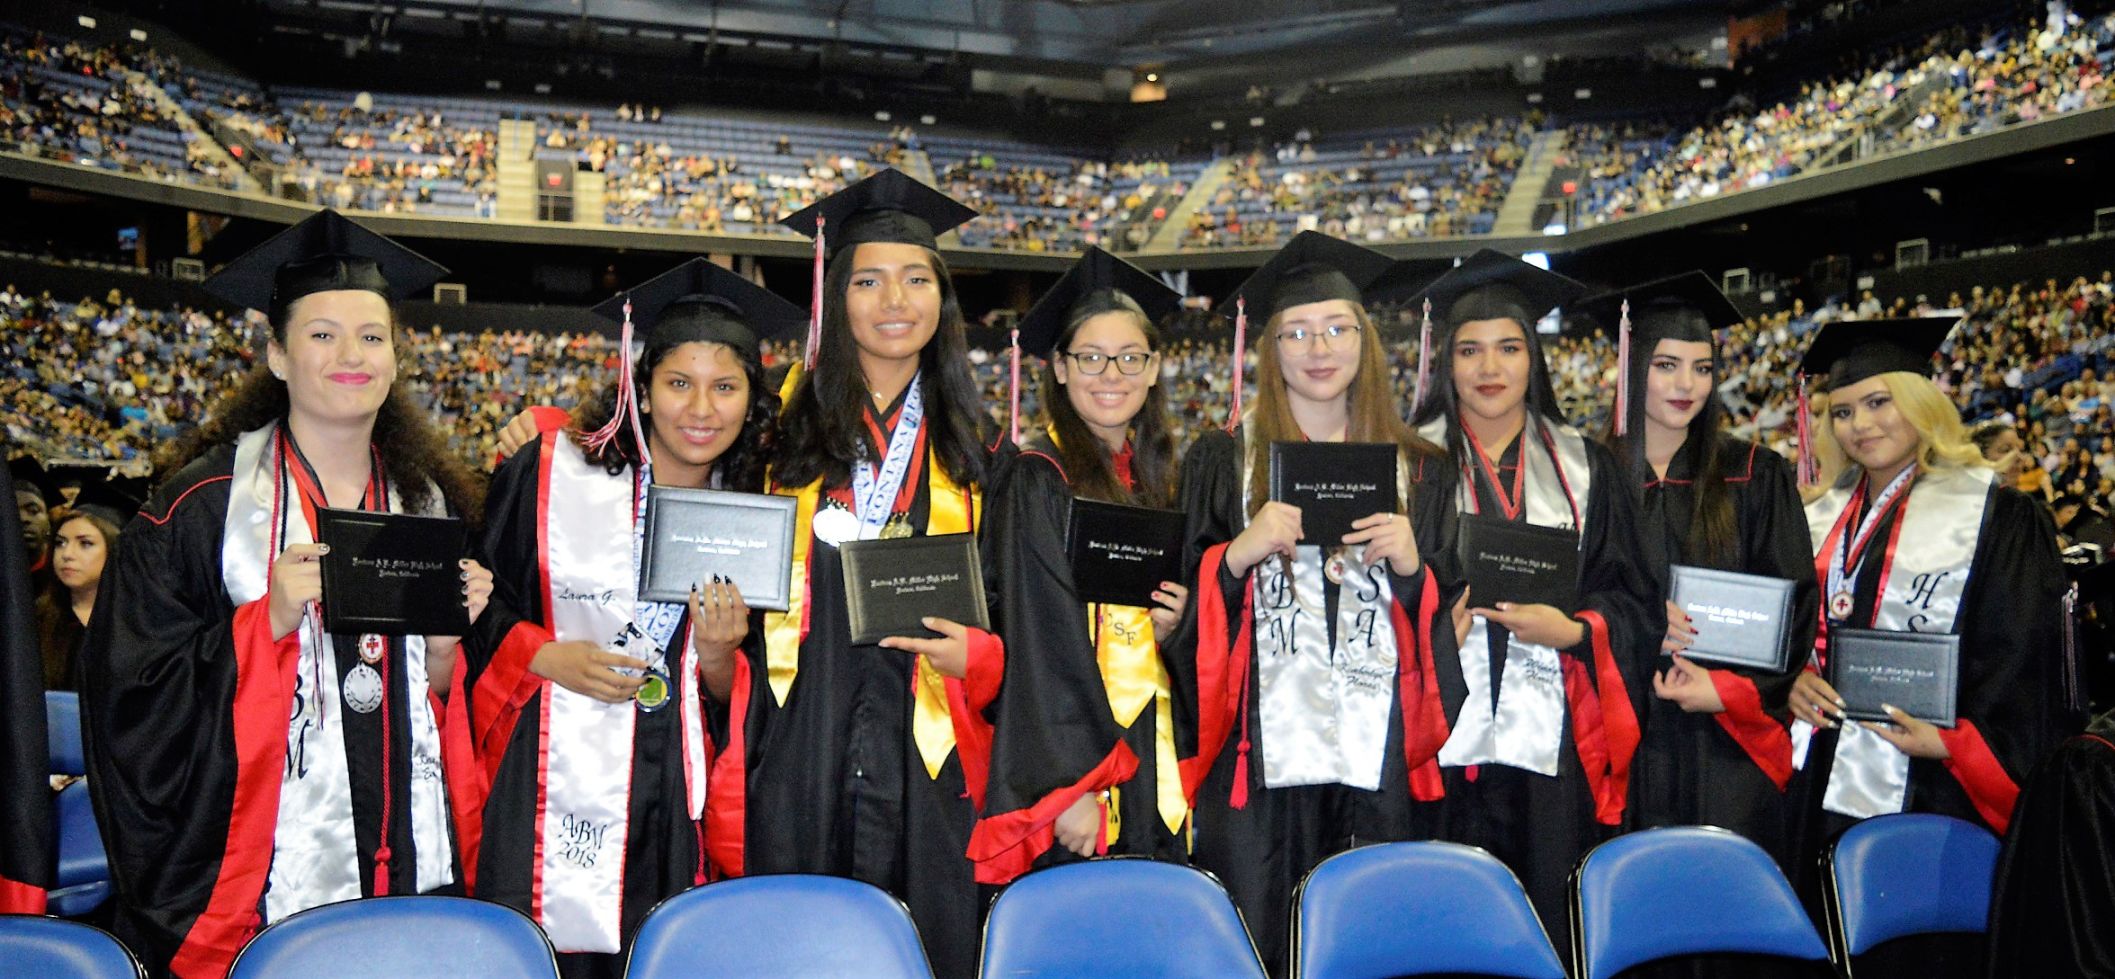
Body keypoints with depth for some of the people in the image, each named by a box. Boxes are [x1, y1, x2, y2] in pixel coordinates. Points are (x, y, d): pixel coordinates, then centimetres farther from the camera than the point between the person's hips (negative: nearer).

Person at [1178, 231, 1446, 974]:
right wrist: (1242, 550, -15)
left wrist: (1409, 562, -7)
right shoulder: (1223, 460, 5)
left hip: (1375, 747, 2)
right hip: (1261, 748, -1)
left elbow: (1439, 620, 13)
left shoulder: (1408, 465, 11)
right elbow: (1180, 600, 3)